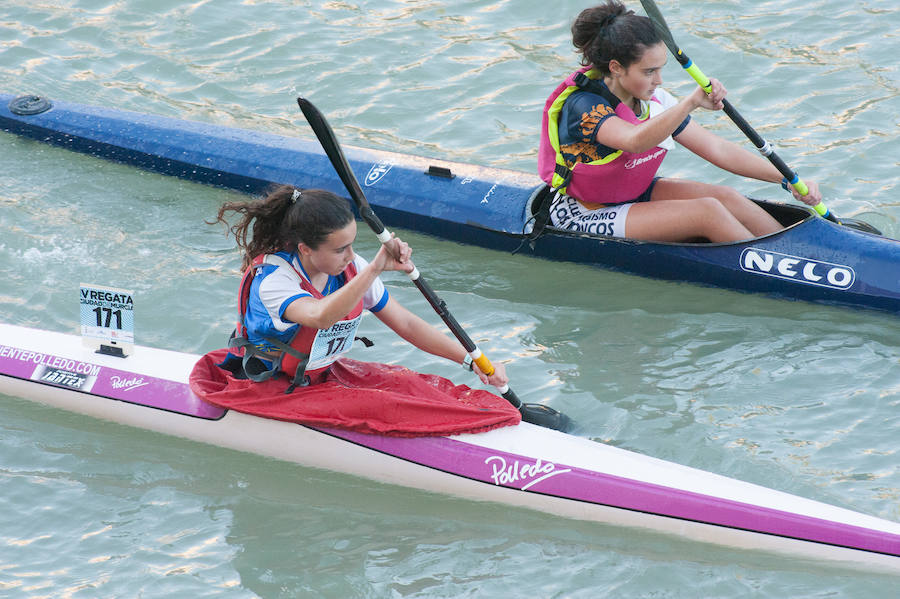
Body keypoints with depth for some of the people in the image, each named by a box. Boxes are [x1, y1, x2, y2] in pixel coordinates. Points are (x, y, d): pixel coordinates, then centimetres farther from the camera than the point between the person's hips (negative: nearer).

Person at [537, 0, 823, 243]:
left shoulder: (655, 102, -3)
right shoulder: (581, 106, -26)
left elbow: (719, 150, -2)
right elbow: (635, 140, -47)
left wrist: (790, 179, -9)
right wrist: (691, 102, -58)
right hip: (586, 218, -8)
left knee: (726, 197, -12)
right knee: (708, 212, -21)